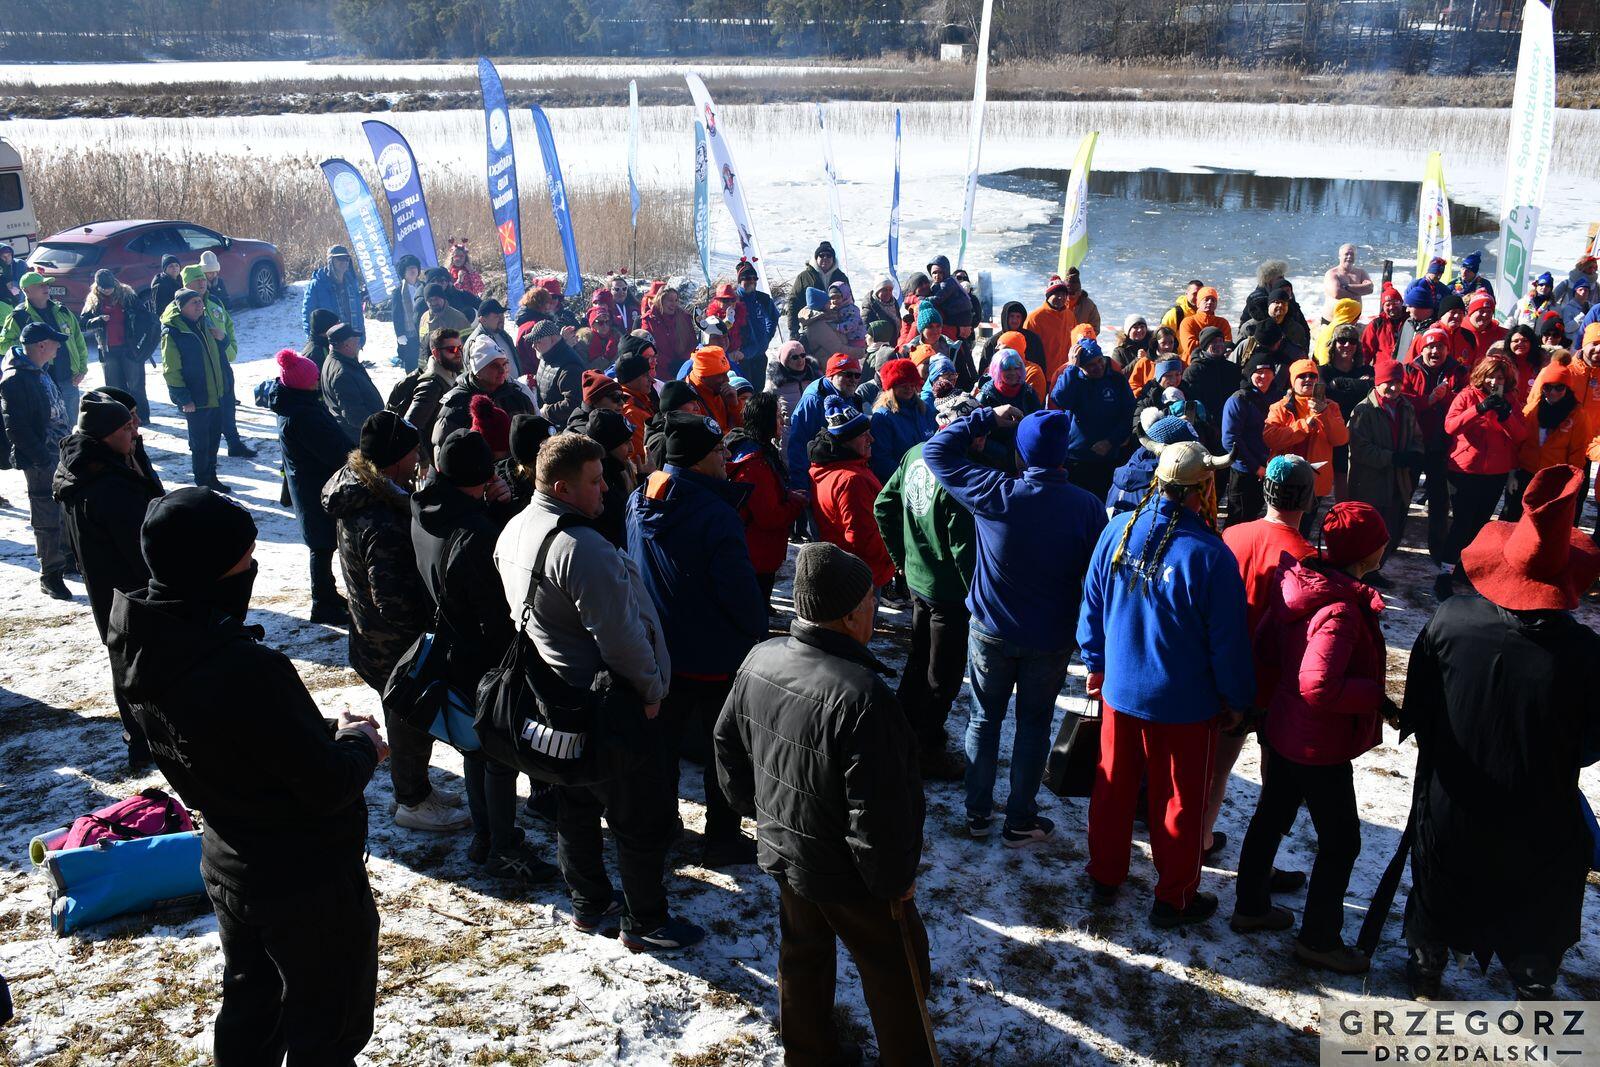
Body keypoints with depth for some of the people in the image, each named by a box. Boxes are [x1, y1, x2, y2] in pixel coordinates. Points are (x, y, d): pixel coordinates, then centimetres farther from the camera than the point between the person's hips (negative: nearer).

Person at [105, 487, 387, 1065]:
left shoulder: (140, 649, -9)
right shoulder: (242, 669, -36)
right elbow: (328, 787, -28)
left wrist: (324, 730, 0)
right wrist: (361, 744, -8)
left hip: (230, 867, 8)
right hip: (308, 882, -8)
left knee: (250, 1003, 28)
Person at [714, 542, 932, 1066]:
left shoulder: (760, 659, -10)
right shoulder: (861, 697, -35)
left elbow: (728, 747, 6)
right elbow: (877, 816, -29)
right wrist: (896, 881, -12)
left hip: (782, 852, 7)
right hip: (849, 875, -7)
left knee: (802, 954, 26)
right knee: (895, 972, 16)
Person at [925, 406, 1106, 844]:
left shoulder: (995, 494, -19)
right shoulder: (1088, 507, -16)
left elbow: (936, 450, -8)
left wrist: (988, 417, -3)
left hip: (991, 631, 0)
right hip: (1052, 639, 0)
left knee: (984, 720, 17)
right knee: (1034, 726, 15)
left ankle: (978, 813, 27)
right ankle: (1020, 820, 24)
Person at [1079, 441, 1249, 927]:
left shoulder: (1118, 530, -8)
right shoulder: (1209, 554, -23)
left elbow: (1092, 604, 4)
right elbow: (1229, 639, -15)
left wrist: (1096, 663, 17)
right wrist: (1236, 699, 0)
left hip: (1118, 689, 5)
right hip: (1184, 702, -4)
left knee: (1114, 785, 20)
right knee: (1179, 801, 12)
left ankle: (1105, 876, 36)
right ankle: (1174, 899, 26)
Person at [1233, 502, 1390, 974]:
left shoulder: (1298, 587, -1)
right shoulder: (1341, 610, -28)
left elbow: (1263, 648, 7)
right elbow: (1319, 686, -33)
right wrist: (1375, 697, -22)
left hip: (1280, 731, 9)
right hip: (1319, 746, -9)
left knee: (1271, 816, 23)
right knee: (1341, 841, 7)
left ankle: (1251, 906, 40)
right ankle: (1318, 939, 19)